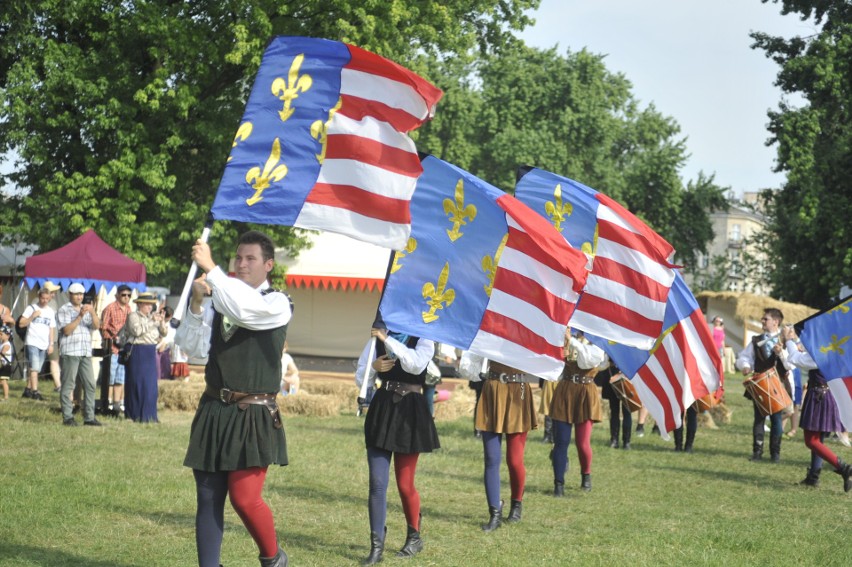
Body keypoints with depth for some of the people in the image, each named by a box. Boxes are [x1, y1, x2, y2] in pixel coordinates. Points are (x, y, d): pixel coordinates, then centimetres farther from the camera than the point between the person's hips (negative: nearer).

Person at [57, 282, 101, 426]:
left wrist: (93, 313, -12)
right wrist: (80, 316, -16)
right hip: (70, 353, -6)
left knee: (90, 385, 2)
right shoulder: (64, 310, 2)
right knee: (68, 386, -4)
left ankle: (89, 417, 5)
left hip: (86, 353, 6)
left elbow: (97, 326, 6)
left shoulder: (86, 309, 19)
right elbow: (67, 330, -10)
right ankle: (67, 417, -3)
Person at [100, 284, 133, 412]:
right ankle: (109, 403, 5)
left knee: (121, 377, 11)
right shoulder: (110, 308, -8)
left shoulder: (128, 309, 12)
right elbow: (103, 328, -8)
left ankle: (118, 403, 18)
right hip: (112, 348, -6)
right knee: (110, 377, -1)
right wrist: (113, 339, -14)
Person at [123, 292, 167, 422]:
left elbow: (164, 333, 15)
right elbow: (137, 330, -20)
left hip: (151, 353, 7)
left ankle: (148, 415, 11)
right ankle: (135, 415, -1)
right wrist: (151, 321, -16)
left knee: (151, 385, 5)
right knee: (137, 383, -5)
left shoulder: (152, 316, 17)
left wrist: (161, 322, -3)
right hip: (137, 352, -7)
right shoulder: (133, 316, -3)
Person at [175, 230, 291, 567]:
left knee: (244, 498, -10)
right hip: (213, 411, 5)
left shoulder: (277, 304, -4)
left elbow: (246, 309, -26)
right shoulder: (219, 300, 10)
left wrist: (210, 269, -24)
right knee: (208, 499, 6)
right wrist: (196, 304, -9)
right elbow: (193, 349, 3)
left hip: (253, 416, -5)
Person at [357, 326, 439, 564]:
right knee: (377, 482, -5)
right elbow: (361, 375, 12)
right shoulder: (378, 339, 10)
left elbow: (417, 364, -22)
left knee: (405, 484, 5)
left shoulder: (423, 340, -1)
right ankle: (376, 544, -2)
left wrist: (388, 340, -23)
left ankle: (414, 537, 27)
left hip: (409, 413, -3)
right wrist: (373, 368, -10)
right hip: (381, 410, 3)